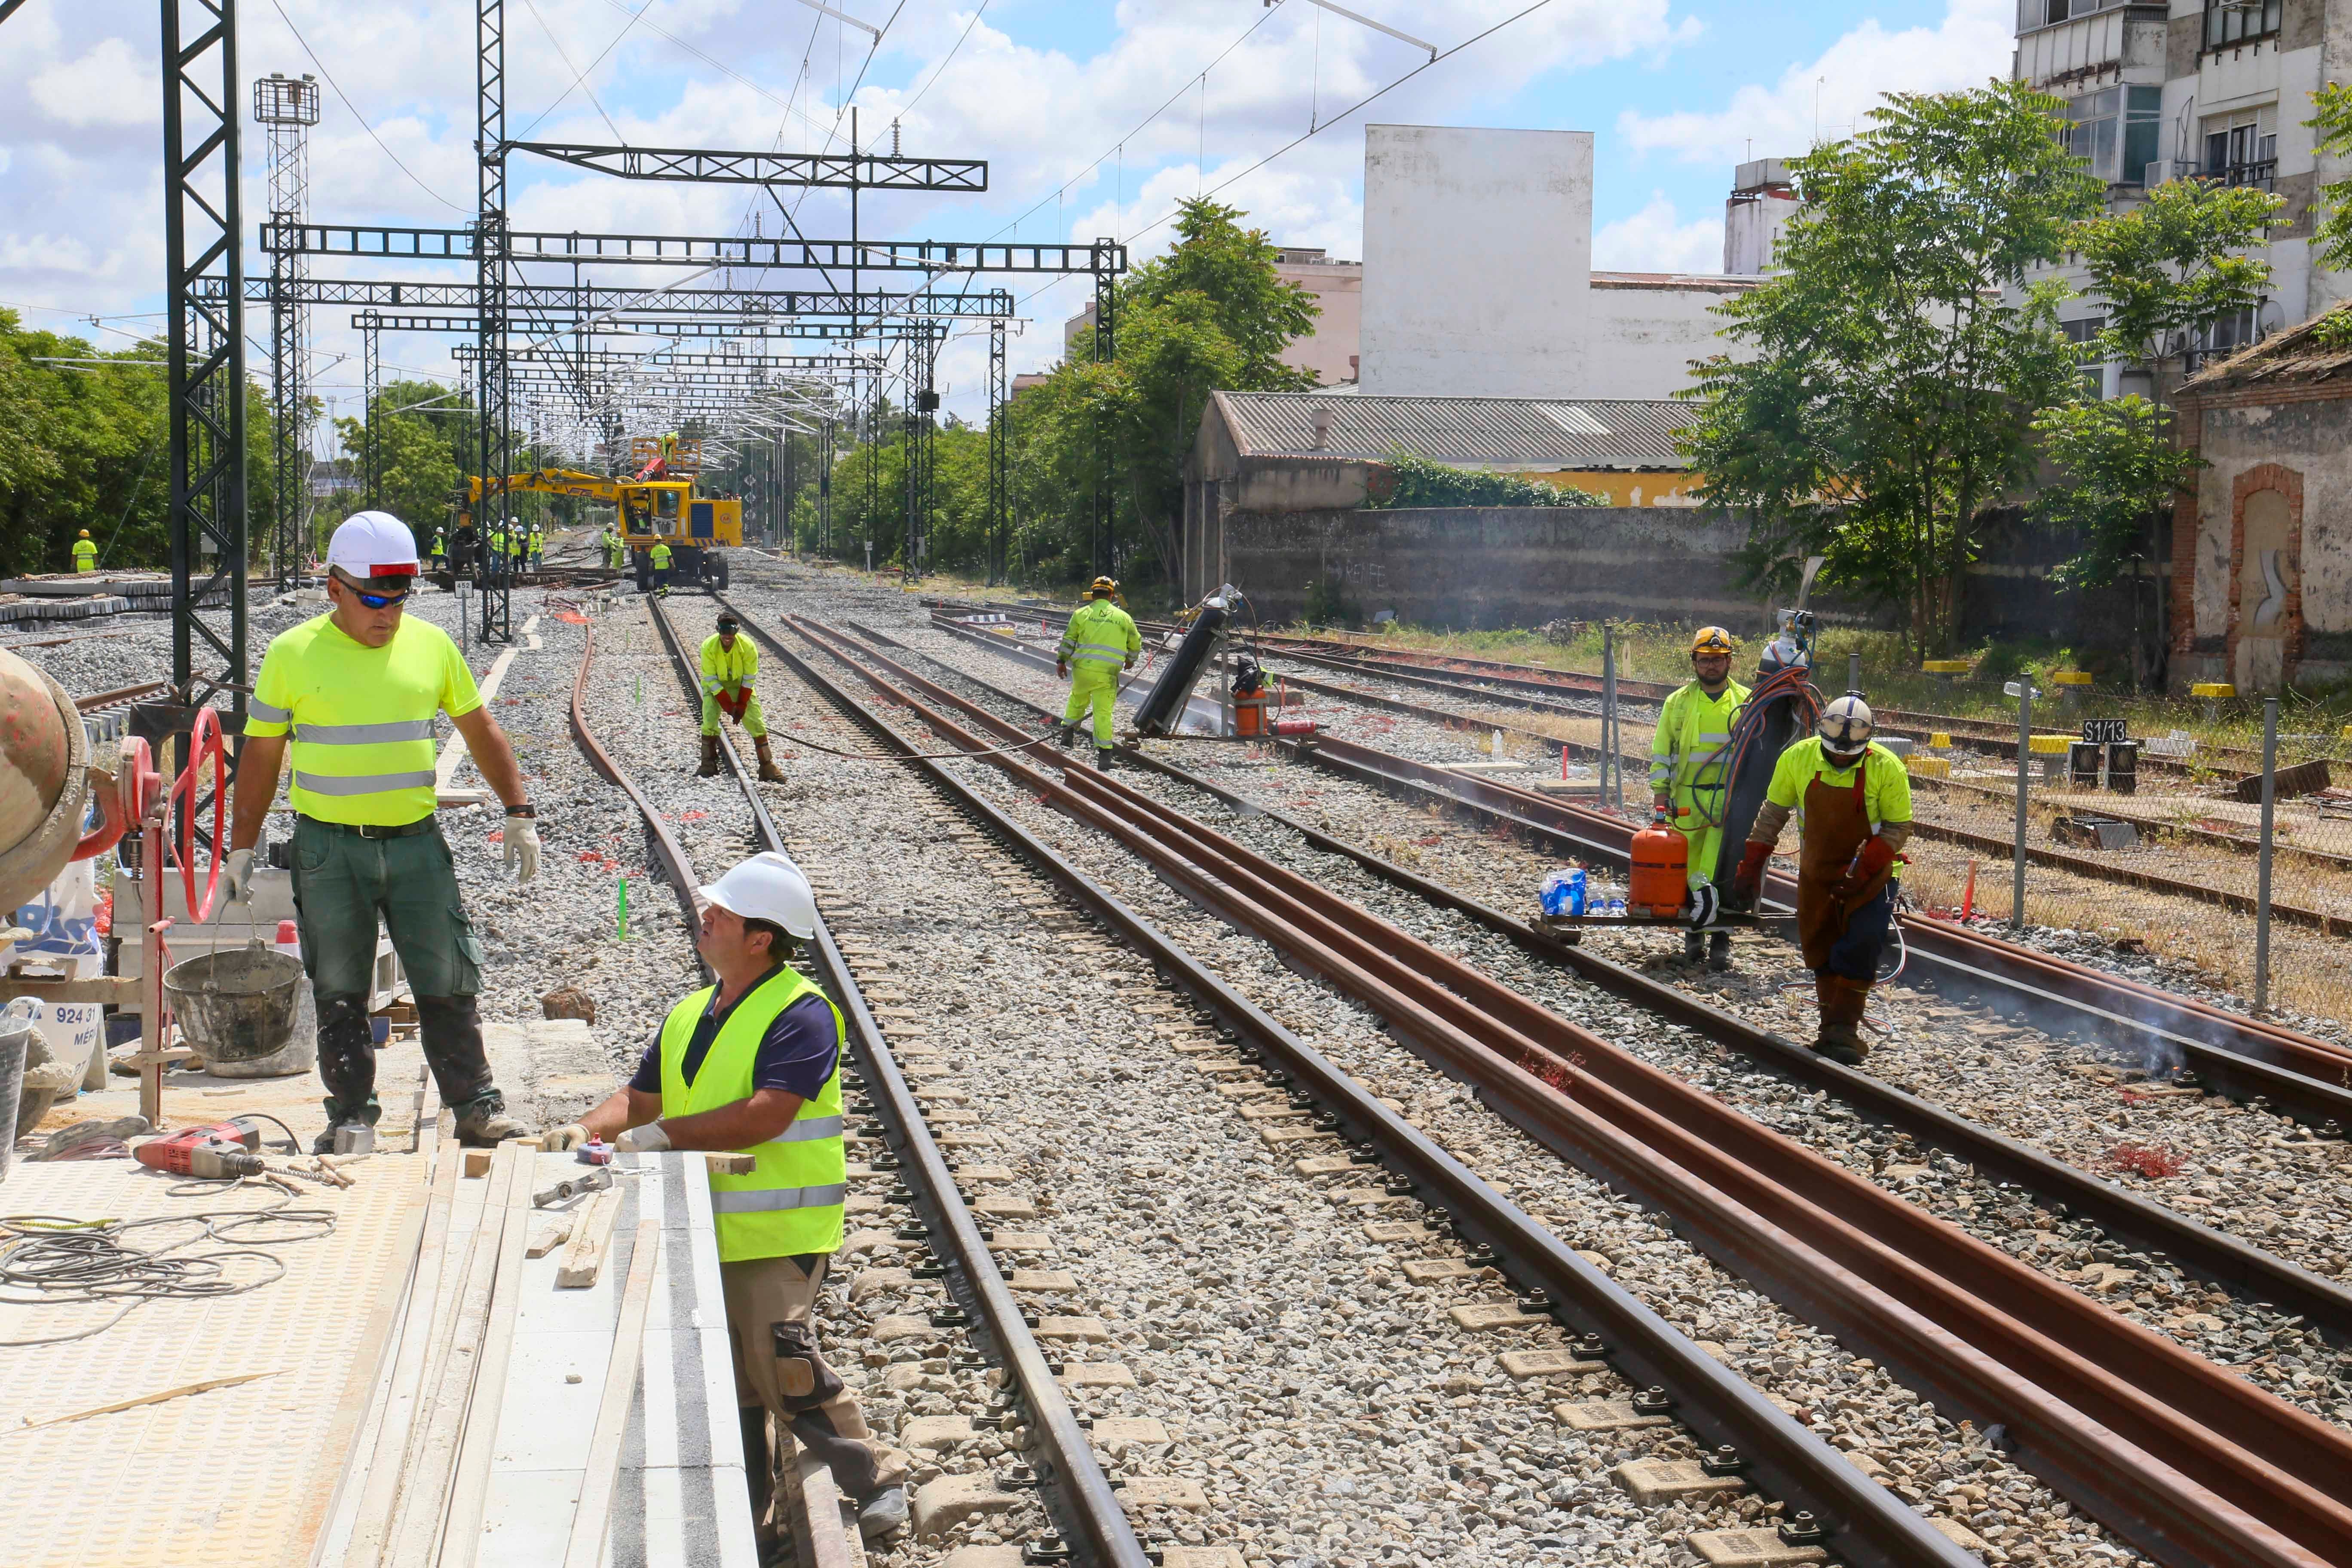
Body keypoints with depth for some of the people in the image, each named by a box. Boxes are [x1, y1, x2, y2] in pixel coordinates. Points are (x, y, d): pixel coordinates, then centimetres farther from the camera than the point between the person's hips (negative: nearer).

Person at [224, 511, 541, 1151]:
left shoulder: (432, 645, 5)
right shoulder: (292, 654, -1)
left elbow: (481, 731, 14)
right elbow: (261, 755, 6)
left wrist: (519, 813, 10)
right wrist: (242, 847, 6)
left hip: (418, 842, 1)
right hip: (328, 849, -1)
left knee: (448, 984, 1)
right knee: (340, 994, 5)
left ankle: (477, 1109, 8)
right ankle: (351, 1116, 15)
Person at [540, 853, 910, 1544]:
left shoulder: (800, 1013, -14)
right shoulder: (689, 1015, 13)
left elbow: (766, 1116, -24)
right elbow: (642, 1097, 15)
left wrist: (662, 1134, -20)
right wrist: (589, 1129, -6)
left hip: (777, 1230, -8)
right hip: (704, 1226, 8)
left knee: (780, 1362, -14)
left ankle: (876, 1476, 2)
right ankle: (742, 1506, 26)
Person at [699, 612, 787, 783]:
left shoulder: (748, 647, -24)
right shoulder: (708, 646, -25)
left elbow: (748, 680, -14)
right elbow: (712, 680, -19)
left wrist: (741, 706, -17)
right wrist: (729, 706, -22)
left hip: (741, 687, 1)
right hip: (715, 687, 0)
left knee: (756, 723, -9)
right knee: (709, 721, -17)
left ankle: (767, 766, -1)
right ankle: (708, 766, -5)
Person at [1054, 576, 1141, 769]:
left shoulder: (1082, 613, 6)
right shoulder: (1123, 617, 9)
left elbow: (1069, 639, 2)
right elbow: (1135, 643, 18)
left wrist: (1061, 661, 8)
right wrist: (1130, 660, 36)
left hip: (1083, 668, 1)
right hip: (1107, 673, -1)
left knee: (1077, 700, 26)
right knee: (1103, 711, -1)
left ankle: (1068, 732, 28)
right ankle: (1104, 752, -6)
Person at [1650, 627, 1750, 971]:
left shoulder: (1746, 702, 8)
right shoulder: (1678, 702, 9)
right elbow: (1661, 749, 10)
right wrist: (1660, 789, 1)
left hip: (1730, 798, -1)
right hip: (1686, 799, 2)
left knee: (1721, 869, -10)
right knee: (1689, 867, 6)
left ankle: (1719, 936, -9)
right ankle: (1694, 931, 19)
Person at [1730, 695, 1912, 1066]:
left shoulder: (1886, 768, -19)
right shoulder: (1797, 758, -11)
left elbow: (1898, 827, -11)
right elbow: (1773, 813, 1)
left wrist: (1862, 870, -23)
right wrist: (1751, 868, 0)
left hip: (1869, 873, -3)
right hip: (1816, 872, 3)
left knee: (1860, 948, -15)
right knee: (1819, 951, 7)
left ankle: (1844, 1031, -9)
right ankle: (1832, 1027, 18)